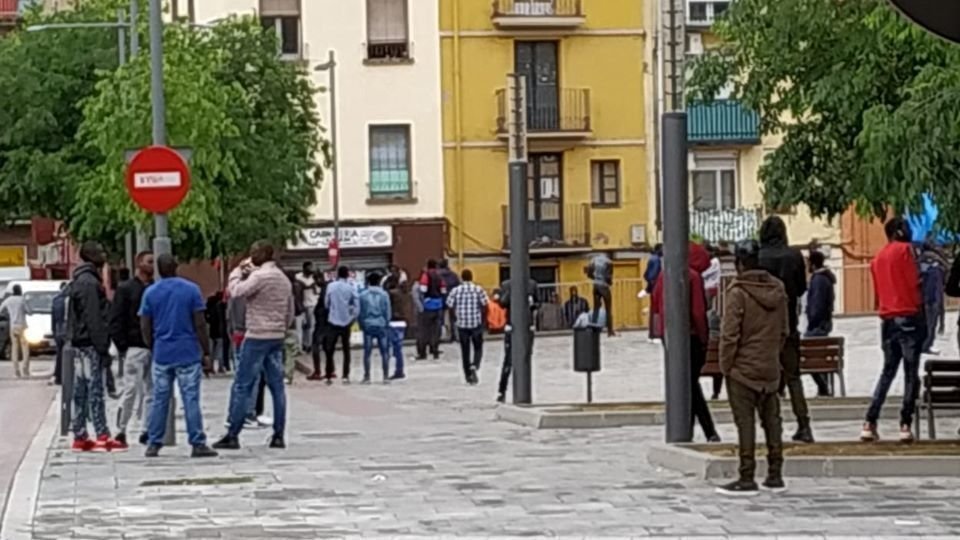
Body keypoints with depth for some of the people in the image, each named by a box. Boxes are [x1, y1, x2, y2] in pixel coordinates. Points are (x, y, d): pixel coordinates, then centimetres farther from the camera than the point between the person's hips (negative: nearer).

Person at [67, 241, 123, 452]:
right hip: (90, 344, -10)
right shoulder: (90, 282, -14)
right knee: (95, 390, -9)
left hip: (79, 342, 10)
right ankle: (102, 436, -10)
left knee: (81, 391, 9)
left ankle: (80, 437, 11)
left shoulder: (79, 280, 18)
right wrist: (103, 347, -19)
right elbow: (93, 318, -19)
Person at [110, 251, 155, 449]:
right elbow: (116, 320, -3)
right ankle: (121, 431, 4)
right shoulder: (126, 289, 0)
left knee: (152, 391, 5)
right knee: (131, 390, -4)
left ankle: (147, 431, 11)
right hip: (135, 348, -5)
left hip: (155, 348, 5)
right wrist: (122, 346, -9)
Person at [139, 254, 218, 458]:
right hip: (188, 353, -2)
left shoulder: (150, 293, 2)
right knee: (191, 399, -2)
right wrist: (206, 352, 1)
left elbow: (145, 328, 4)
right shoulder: (191, 289, -4)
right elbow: (200, 324, -5)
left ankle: (154, 444, 10)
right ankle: (197, 444, -4)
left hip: (162, 355, 2)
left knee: (160, 400, 8)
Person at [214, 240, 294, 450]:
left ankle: (232, 436, -4)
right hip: (277, 338, 8)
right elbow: (290, 312, 18)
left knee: (242, 387, -4)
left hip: (257, 337, -8)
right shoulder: (284, 279, 14)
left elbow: (236, 291, -21)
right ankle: (278, 435, 6)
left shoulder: (260, 276, -13)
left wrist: (238, 271, -6)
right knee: (276, 385, 7)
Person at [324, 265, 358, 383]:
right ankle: (346, 376, 3)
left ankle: (329, 376, 4)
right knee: (346, 350, 9)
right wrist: (353, 317, 6)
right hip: (346, 322, 0)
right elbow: (357, 305, -7)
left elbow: (326, 303, 2)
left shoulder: (331, 286, -3)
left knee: (330, 349, 8)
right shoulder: (351, 287, -5)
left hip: (333, 321, 0)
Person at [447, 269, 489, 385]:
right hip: (476, 323, -1)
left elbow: (450, 306, 0)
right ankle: (474, 366, -16)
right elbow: (485, 306, -7)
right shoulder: (478, 290, -5)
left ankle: (468, 376, 14)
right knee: (478, 348, 11)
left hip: (461, 324, 1)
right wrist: (483, 319, 7)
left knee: (465, 350, 10)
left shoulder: (455, 291, -2)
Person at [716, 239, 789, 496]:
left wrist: (725, 365, -6)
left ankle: (747, 478, -1)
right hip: (770, 369, 6)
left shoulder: (737, 293, -16)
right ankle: (775, 475, 17)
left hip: (743, 369, -6)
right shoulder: (777, 290, 4)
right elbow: (785, 330, 11)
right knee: (771, 419, 12)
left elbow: (730, 335, -16)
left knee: (745, 422, -2)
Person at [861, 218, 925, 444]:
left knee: (888, 371, 11)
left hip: (887, 319, 6)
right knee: (911, 372, -3)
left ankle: (869, 424, 1)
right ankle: (906, 425, -9)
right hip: (908, 317, -6)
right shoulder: (904, 249, -4)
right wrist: (920, 308, 4)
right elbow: (914, 282, -8)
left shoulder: (877, 258, 16)